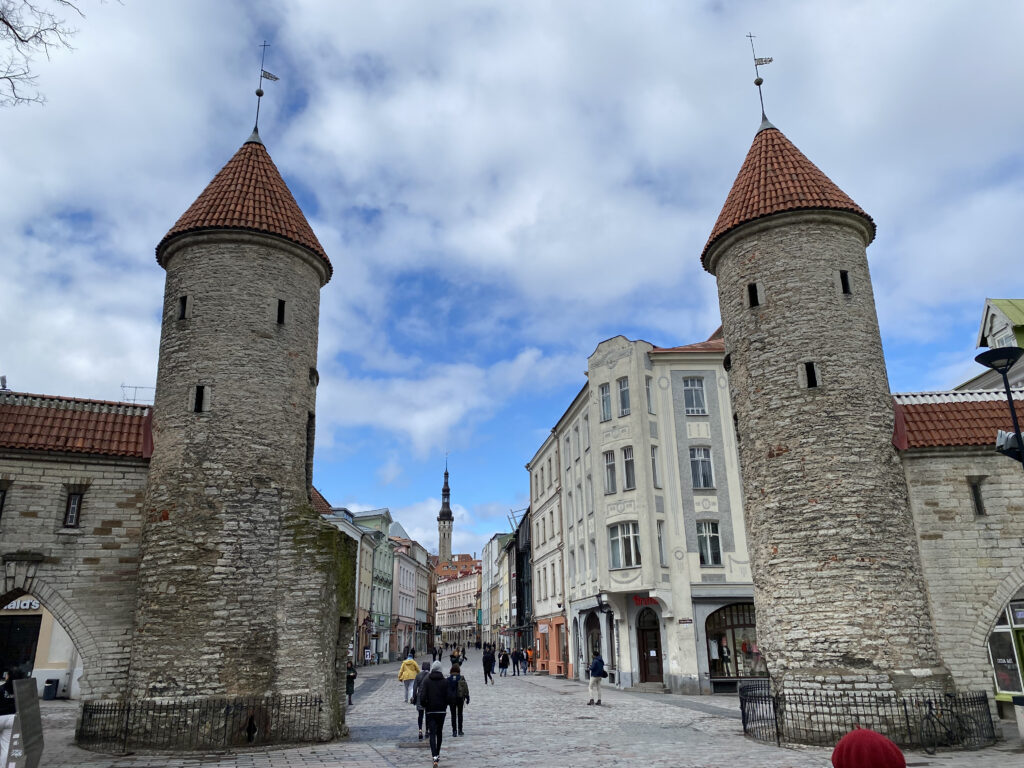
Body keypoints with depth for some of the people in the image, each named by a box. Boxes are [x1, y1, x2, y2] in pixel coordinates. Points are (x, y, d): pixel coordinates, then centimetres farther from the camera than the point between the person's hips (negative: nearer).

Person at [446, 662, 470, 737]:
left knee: (453, 715, 7)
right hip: (460, 698, 0)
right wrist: (467, 697, 1)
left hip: (451, 699, 0)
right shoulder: (461, 678, -7)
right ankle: (460, 730, 11)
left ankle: (454, 731, 3)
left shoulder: (448, 678, -5)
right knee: (460, 714, 12)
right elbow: (465, 688, -6)